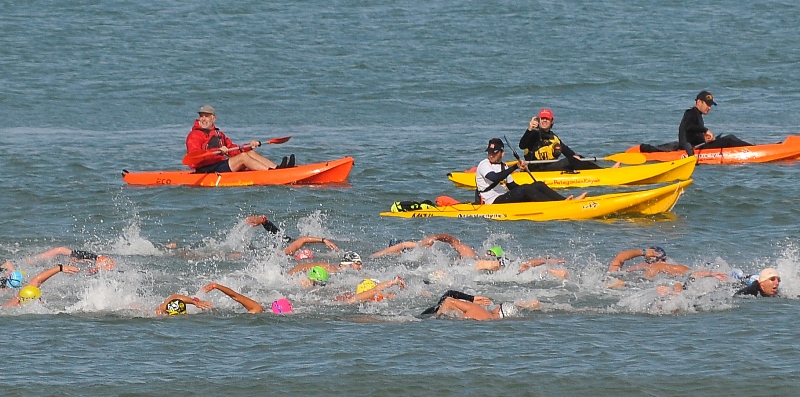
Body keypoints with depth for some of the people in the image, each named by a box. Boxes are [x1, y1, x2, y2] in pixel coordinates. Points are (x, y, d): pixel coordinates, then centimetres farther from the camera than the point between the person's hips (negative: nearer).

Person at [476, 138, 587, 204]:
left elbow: (511, 186, 19)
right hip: (493, 202, -8)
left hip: (505, 198, 8)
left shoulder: (503, 166, 20)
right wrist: (515, 167, -27)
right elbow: (495, 178, -24)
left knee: (538, 185, -5)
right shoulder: (483, 165, -5)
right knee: (525, 189, -27)